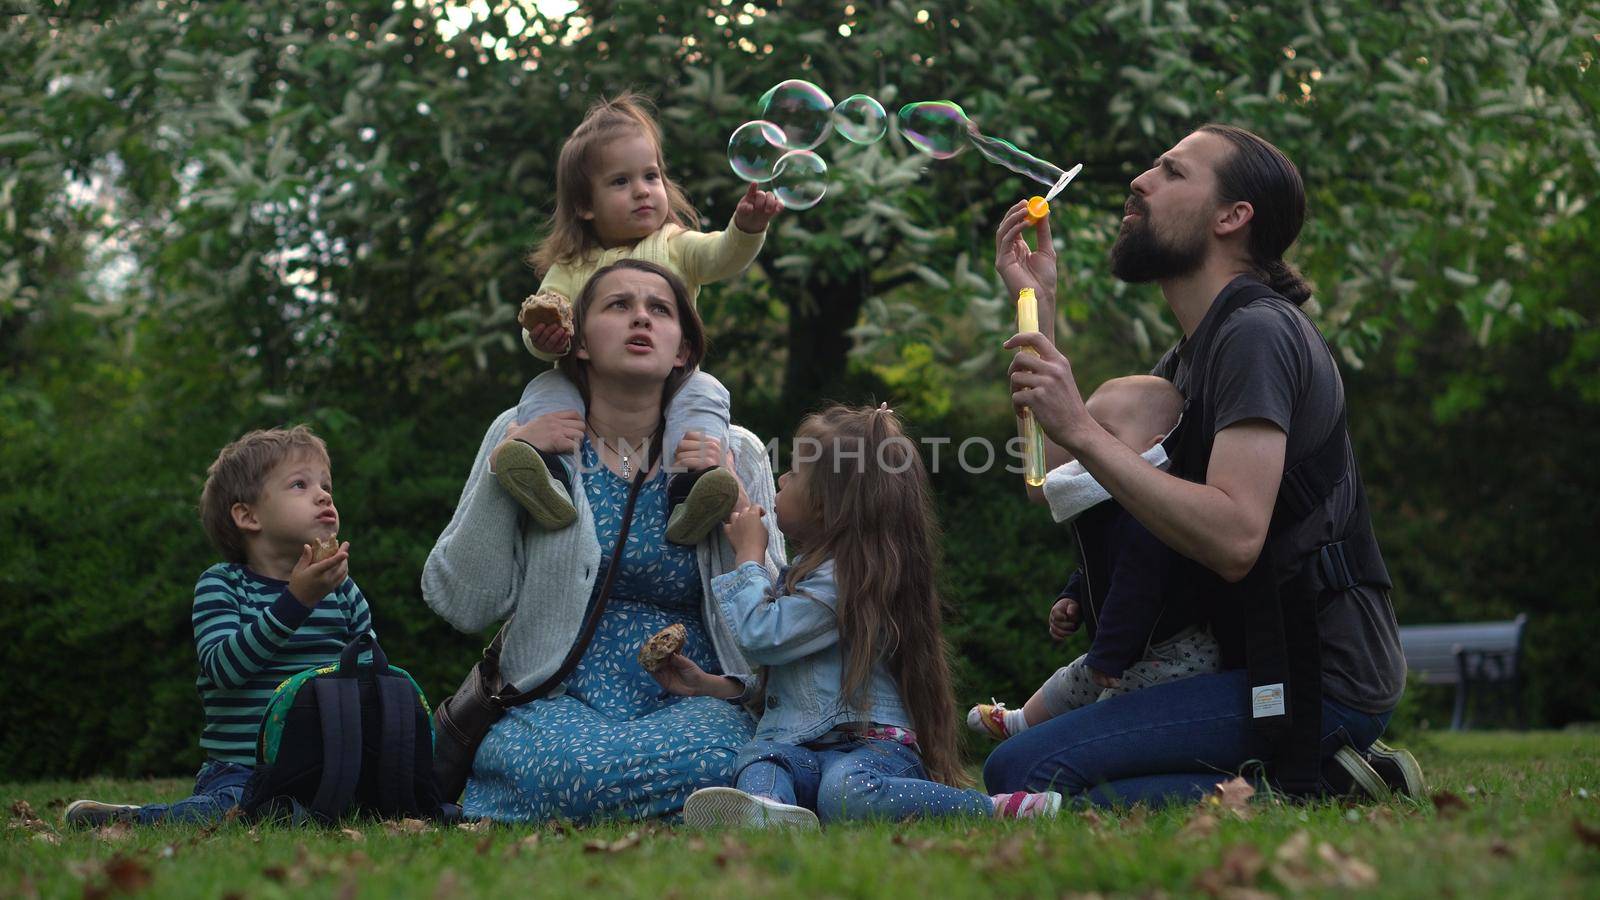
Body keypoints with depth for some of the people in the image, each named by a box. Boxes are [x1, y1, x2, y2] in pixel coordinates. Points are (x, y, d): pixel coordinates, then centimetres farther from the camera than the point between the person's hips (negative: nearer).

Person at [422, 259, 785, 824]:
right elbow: (464, 606, -2)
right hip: (560, 700, -2)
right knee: (568, 766, -39)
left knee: (707, 760, -36)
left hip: (694, 703, 2)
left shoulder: (734, 455, 9)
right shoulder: (523, 434, 6)